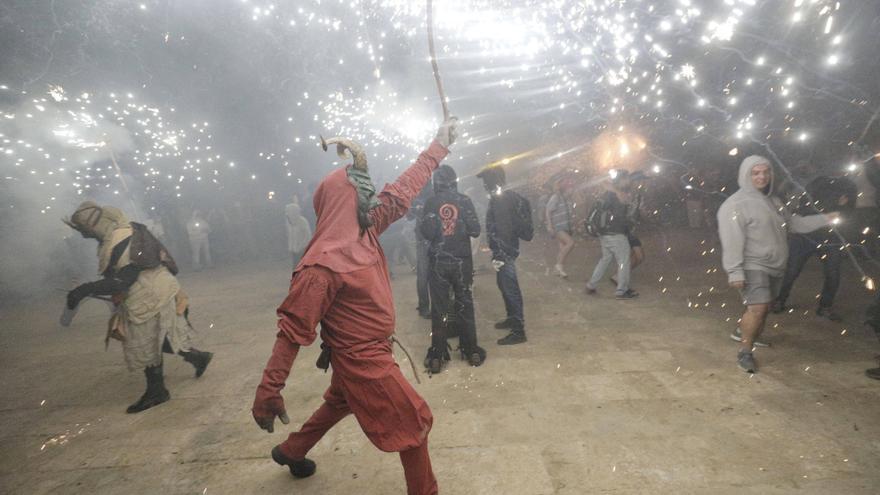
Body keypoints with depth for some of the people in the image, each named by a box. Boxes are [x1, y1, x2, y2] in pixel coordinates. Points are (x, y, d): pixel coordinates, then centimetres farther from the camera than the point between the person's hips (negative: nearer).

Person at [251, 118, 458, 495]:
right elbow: (293, 328, -26)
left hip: (363, 352, 10)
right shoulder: (324, 263, -29)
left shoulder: (366, 230, -4)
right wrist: (268, 391, -23)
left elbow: (402, 191, 3)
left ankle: (290, 452, 54)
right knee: (414, 422, 6)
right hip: (362, 358, -9)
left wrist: (439, 145, 8)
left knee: (340, 402, 32)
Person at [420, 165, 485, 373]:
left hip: (438, 262, -1)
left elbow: (427, 233, -11)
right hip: (462, 260, 1)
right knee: (465, 305, 12)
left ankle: (437, 356, 8)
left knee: (439, 308, 5)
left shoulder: (431, 202, -6)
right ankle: (471, 351, 18)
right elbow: (475, 230, -6)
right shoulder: (464, 200, -3)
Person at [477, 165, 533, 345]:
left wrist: (500, 254, -23)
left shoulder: (501, 200, -18)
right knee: (505, 285, 21)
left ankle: (518, 331, 0)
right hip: (506, 249, 11)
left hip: (505, 251, -11)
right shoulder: (505, 197, 13)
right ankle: (512, 318, 36)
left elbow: (503, 229, -24)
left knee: (510, 288, -6)